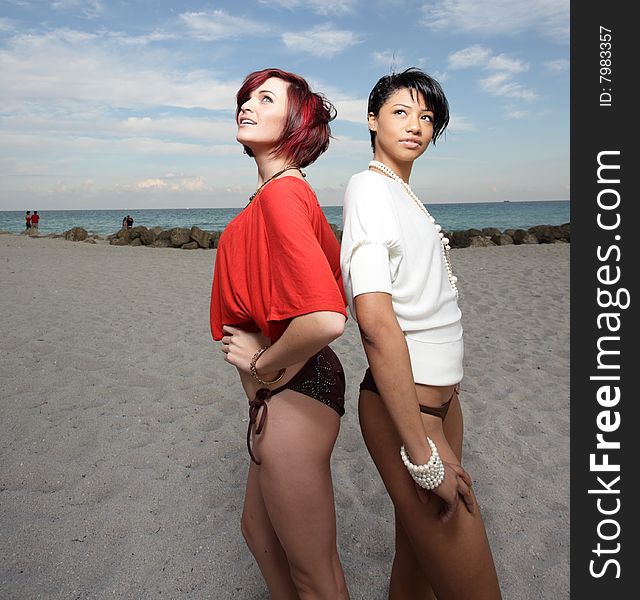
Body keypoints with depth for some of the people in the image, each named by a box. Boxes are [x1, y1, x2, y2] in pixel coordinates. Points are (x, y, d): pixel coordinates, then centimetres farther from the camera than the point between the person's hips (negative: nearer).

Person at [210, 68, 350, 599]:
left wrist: (262, 364, -16)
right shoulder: (292, 192, 9)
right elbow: (335, 262, 21)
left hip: (291, 394, -10)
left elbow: (325, 320, -34)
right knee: (259, 527, 29)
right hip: (302, 378, 10)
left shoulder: (280, 196, -21)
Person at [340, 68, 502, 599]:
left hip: (440, 395, 9)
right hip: (402, 404, -9)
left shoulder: (406, 194, 15)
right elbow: (376, 320, -23)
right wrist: (423, 453, -22)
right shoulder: (369, 188, -12)